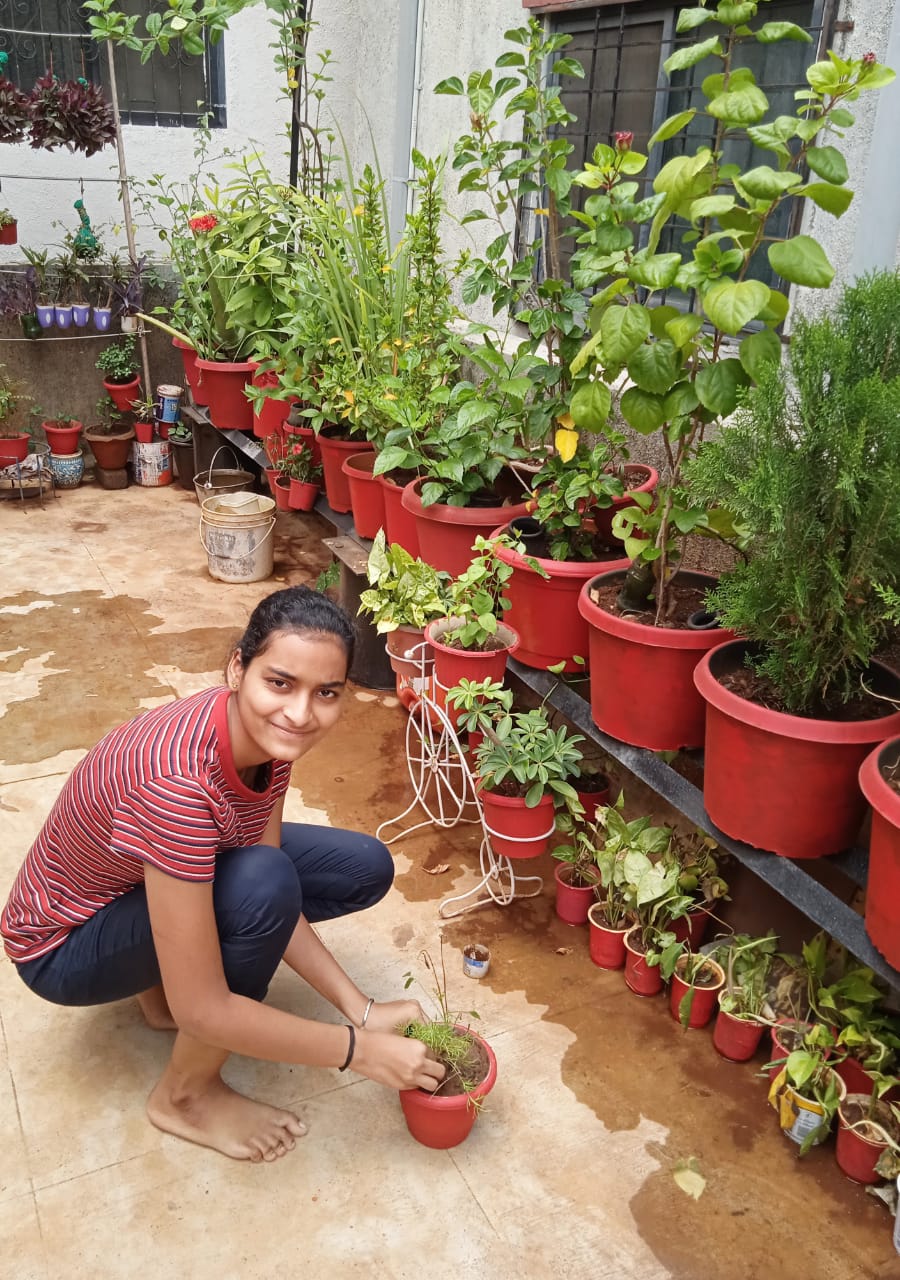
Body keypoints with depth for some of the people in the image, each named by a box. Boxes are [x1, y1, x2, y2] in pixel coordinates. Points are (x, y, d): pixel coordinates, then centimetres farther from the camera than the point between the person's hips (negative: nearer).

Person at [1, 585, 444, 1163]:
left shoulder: (266, 733, -17)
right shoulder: (179, 783, -40)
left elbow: (273, 902, -8)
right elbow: (203, 1011, -34)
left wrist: (360, 1008, -14)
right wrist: (360, 1049, -26)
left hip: (158, 879, 7)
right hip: (67, 942, -7)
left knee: (366, 868, -1)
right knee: (264, 884, -33)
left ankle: (167, 983, 10)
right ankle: (187, 1095, -7)